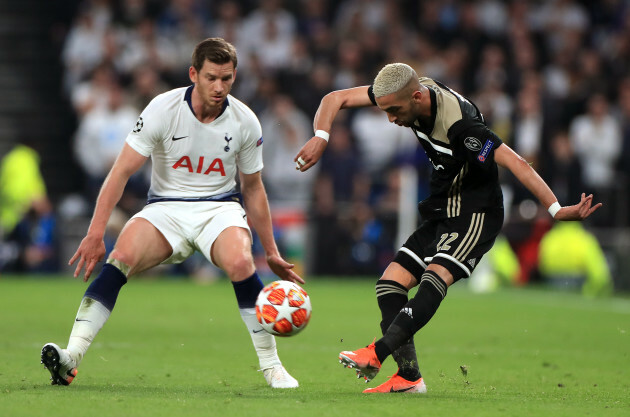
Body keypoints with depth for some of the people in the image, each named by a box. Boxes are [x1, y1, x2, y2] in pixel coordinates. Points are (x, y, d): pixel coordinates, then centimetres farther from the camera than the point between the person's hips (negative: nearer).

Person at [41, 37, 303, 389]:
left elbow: (253, 189, 11)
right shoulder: (163, 109, -11)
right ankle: (71, 358, -35)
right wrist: (95, 234, -17)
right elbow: (122, 172, -9)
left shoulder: (245, 122, -4)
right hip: (166, 207, -1)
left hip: (220, 207, 1)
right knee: (121, 257, -29)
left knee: (240, 263, -32)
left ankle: (271, 365, -17)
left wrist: (272, 253, 13)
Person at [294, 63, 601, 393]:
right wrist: (321, 137, -19)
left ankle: (377, 353, -41)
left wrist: (556, 210, -34)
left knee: (435, 278, -30)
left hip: (475, 214, -9)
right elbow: (335, 99, 1)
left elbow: (515, 163, -30)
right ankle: (409, 377, -4)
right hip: (441, 213, 9)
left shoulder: (459, 124, -30)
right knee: (390, 285, -2)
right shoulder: (403, 92, -7)